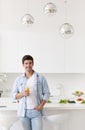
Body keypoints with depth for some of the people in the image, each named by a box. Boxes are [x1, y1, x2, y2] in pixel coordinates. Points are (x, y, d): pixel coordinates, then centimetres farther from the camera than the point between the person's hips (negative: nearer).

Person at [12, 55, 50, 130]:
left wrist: (41, 105, -11)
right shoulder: (19, 79, 7)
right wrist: (22, 94, -13)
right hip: (24, 112, 2)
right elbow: (14, 95, 7)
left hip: (36, 111, -2)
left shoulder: (41, 78, 2)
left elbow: (46, 93, 2)